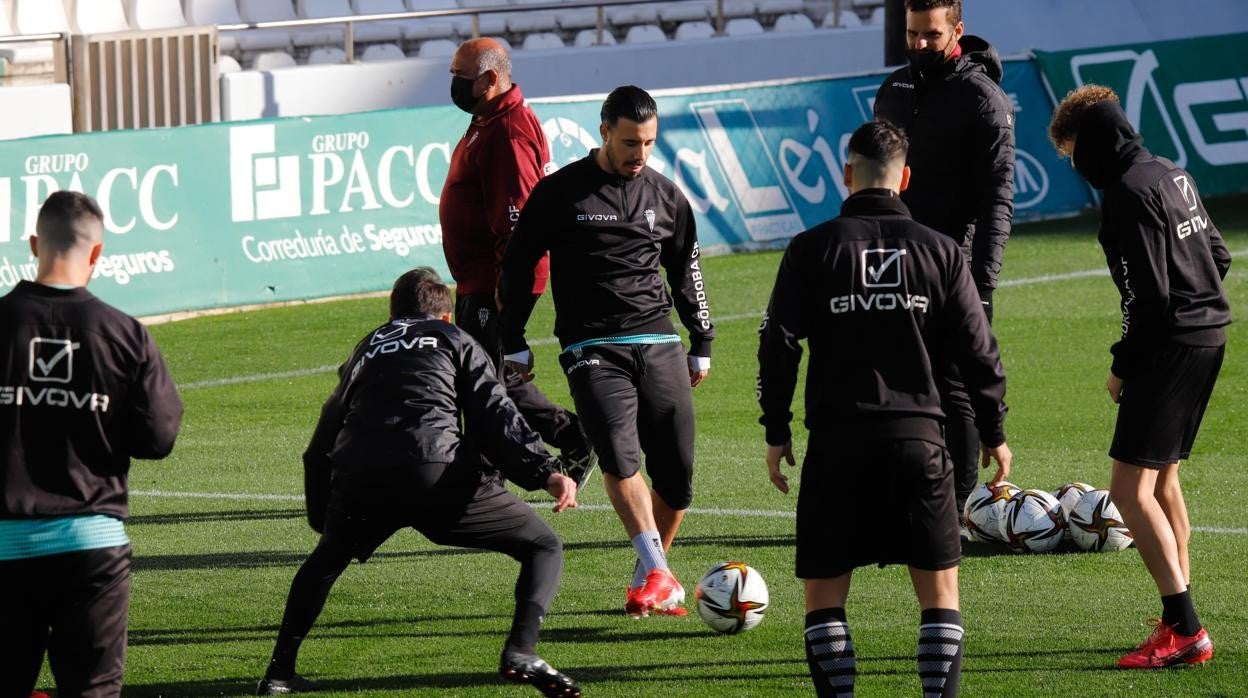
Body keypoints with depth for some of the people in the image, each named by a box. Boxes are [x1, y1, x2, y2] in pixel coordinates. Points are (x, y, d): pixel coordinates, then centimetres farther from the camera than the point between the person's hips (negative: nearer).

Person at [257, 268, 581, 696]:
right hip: (437, 475, -4)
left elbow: (321, 447, 35)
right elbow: (493, 413, 4)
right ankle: (521, 652, -16)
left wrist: (322, 515, 45)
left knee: (326, 560, 34)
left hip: (358, 479, 4)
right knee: (544, 547, 9)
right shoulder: (456, 340, 22)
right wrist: (545, 472, -5)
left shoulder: (368, 349, 33)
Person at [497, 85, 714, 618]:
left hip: (659, 345, 4)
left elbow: (687, 272, 24)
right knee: (619, 454, -25)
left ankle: (648, 578, 17)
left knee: (677, 474, -3)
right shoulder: (559, 193, 1)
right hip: (593, 349, -4)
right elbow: (517, 265, 8)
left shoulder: (665, 196, 12)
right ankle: (658, 574, -25)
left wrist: (701, 345, 25)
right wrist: (514, 345, 5)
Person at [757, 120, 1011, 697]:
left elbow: (778, 346, -2)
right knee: (939, 589, 7)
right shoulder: (939, 250, 4)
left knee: (823, 592, 7)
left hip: (836, 439, -1)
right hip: (919, 434, 1)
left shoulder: (812, 249, 0)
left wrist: (776, 433, 7)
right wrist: (994, 432, 15)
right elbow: (978, 351, 4)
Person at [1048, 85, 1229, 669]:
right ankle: (1180, 619, 25)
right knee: (1162, 478, 21)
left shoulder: (1129, 194, -17)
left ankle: (1185, 631, -17)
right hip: (1208, 336, 10)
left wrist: (1122, 365, -10)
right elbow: (1218, 254, 21)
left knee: (1131, 490, -11)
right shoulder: (1172, 174, 13)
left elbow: (1148, 295, -20)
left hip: (1169, 346, -10)